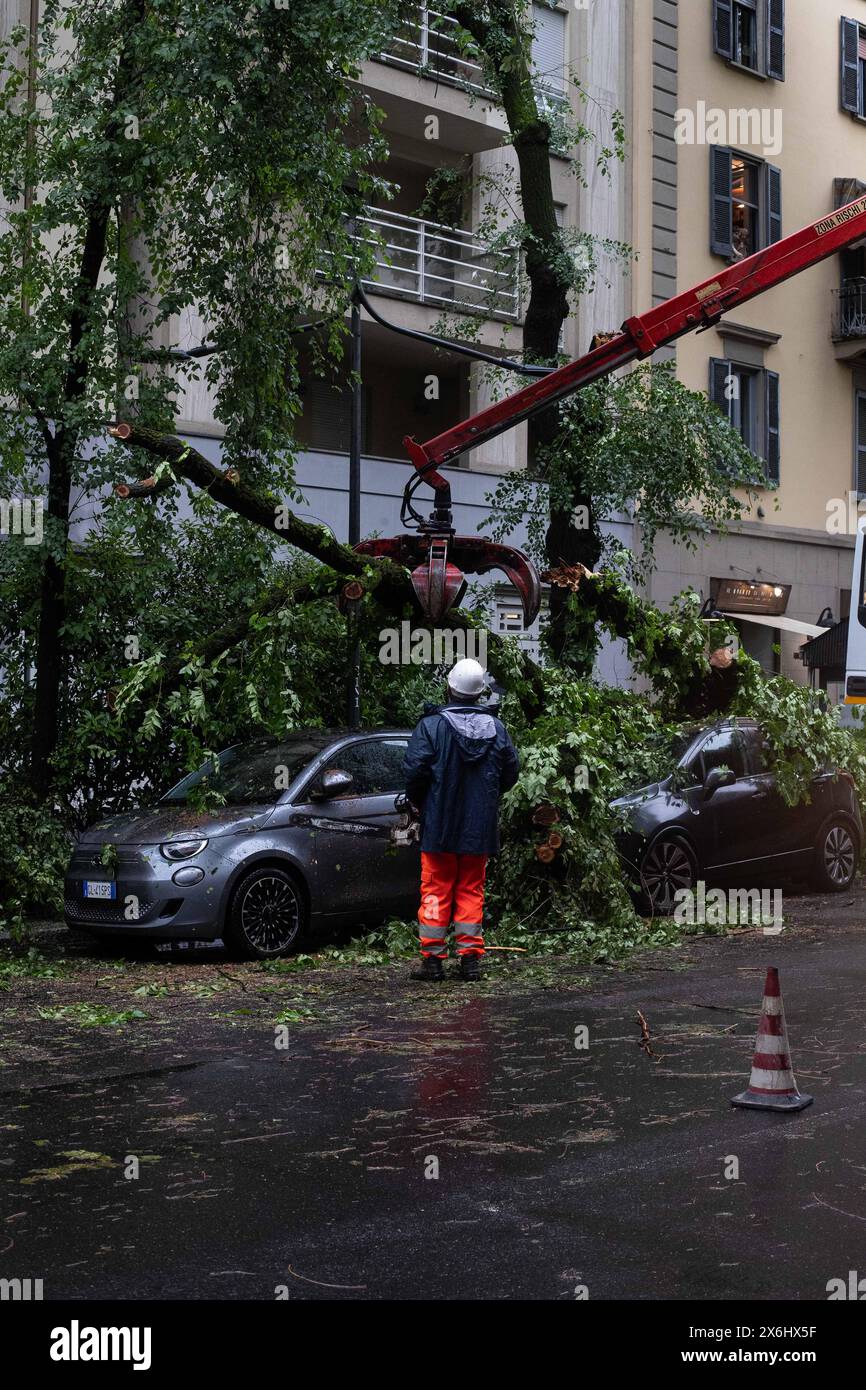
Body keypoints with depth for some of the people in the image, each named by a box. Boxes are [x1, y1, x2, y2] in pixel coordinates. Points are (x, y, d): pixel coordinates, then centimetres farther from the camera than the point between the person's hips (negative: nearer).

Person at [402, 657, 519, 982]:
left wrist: (416, 801, 4)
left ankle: (432, 959, 4)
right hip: (480, 829, 3)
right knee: (472, 890, 10)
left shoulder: (432, 725, -10)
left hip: (439, 825, -3)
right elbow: (511, 771, 6)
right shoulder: (496, 727, 2)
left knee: (435, 890, 4)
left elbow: (414, 770, -14)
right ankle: (470, 958, 8)